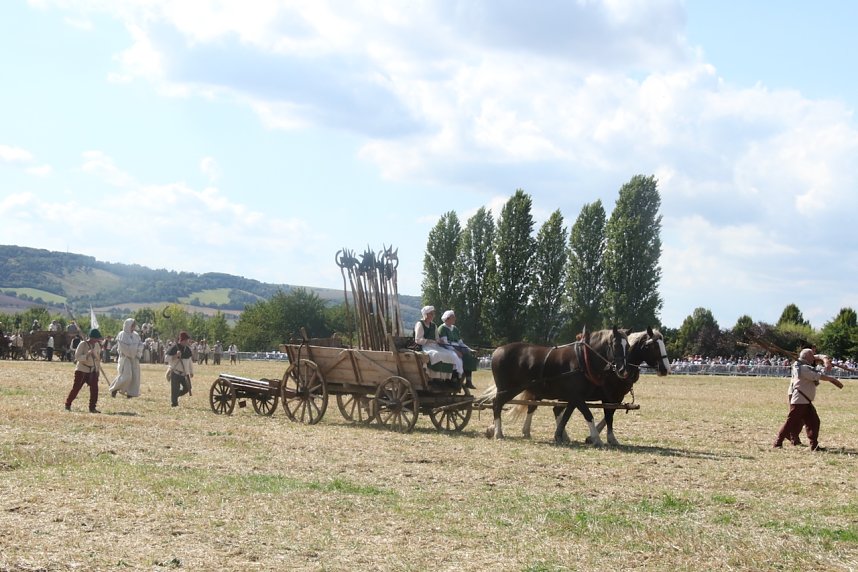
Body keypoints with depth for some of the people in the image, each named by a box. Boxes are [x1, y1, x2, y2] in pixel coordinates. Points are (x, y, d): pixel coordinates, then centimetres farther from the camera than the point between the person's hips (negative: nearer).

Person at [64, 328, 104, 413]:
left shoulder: (97, 345, 5)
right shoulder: (83, 344, -14)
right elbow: (77, 357, -20)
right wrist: (87, 354, -32)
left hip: (93, 370, 5)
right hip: (82, 369, -5)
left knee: (94, 389, -3)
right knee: (76, 388, -1)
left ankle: (92, 408, 5)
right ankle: (68, 405, 15)